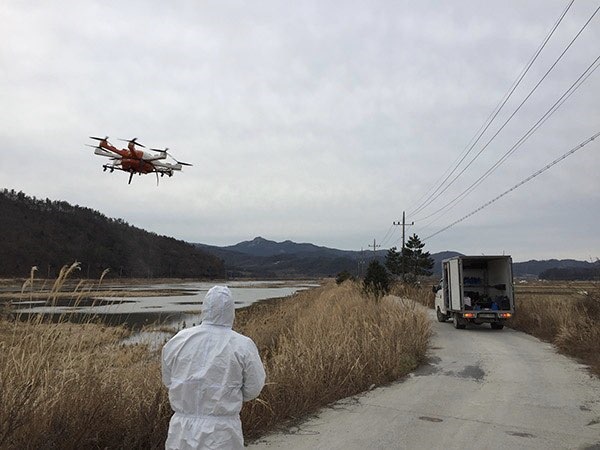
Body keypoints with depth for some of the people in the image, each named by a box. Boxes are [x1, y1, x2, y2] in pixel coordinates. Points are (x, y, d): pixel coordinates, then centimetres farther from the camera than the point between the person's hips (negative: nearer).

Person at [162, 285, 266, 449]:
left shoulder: (178, 340, -4)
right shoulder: (243, 345, -12)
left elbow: (168, 380, 8)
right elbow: (253, 388, -4)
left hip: (183, 428, 3)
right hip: (221, 435, -2)